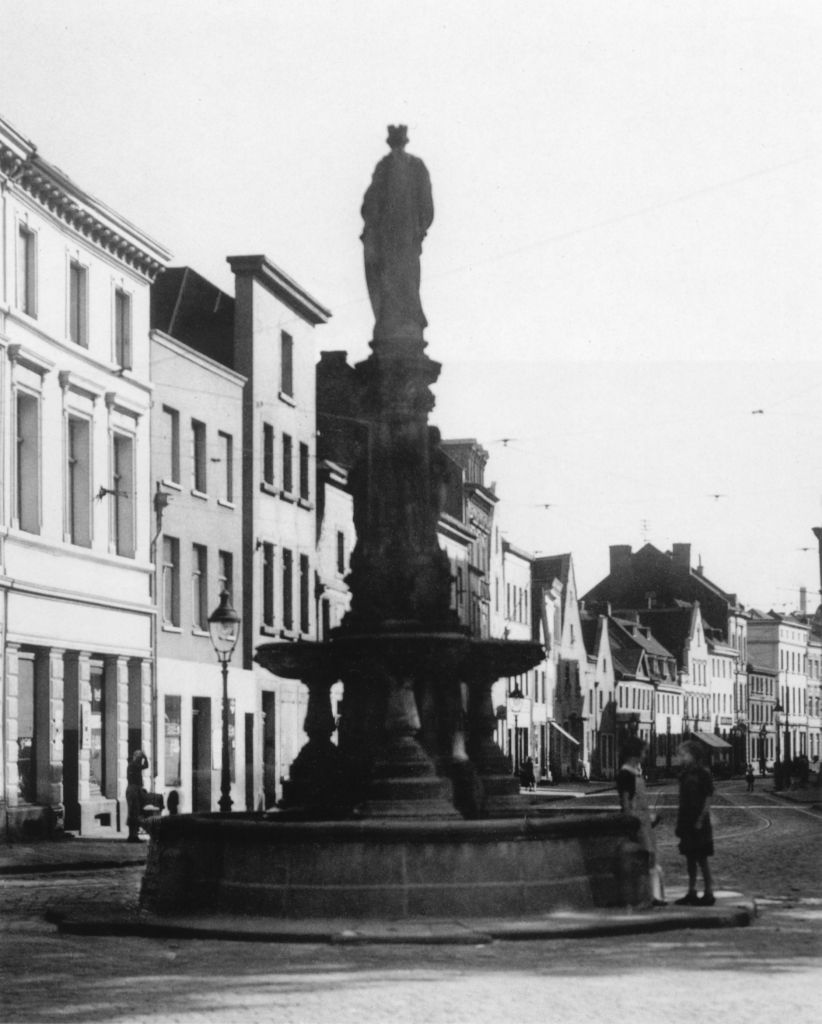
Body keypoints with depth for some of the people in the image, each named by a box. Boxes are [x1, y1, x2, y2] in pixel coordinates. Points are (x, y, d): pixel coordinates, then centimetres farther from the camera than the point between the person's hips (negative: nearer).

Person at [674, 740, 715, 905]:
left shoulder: (703, 773, -9)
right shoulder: (685, 774, 12)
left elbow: (708, 800, -10)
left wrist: (700, 820, -16)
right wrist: (679, 822, 12)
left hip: (698, 824, -7)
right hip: (686, 822, 7)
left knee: (701, 859, -4)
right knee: (690, 859, 9)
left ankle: (709, 893, 1)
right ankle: (691, 893, 15)